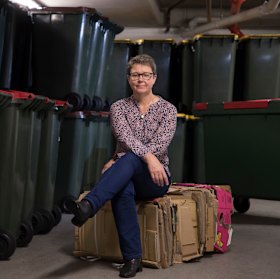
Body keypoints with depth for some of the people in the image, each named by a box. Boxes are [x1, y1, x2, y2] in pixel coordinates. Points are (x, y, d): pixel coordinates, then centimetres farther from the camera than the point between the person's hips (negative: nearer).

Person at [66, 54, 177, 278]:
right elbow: (125, 138, -13)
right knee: (122, 190, -38)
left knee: (130, 158, -37)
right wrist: (148, 157, -33)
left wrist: (117, 161, -18)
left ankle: (89, 205, -55)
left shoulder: (167, 109, 2)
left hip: (154, 178, -1)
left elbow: (160, 146, -11)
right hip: (126, 174, 1)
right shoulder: (119, 107, 6)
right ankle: (133, 257, -33)